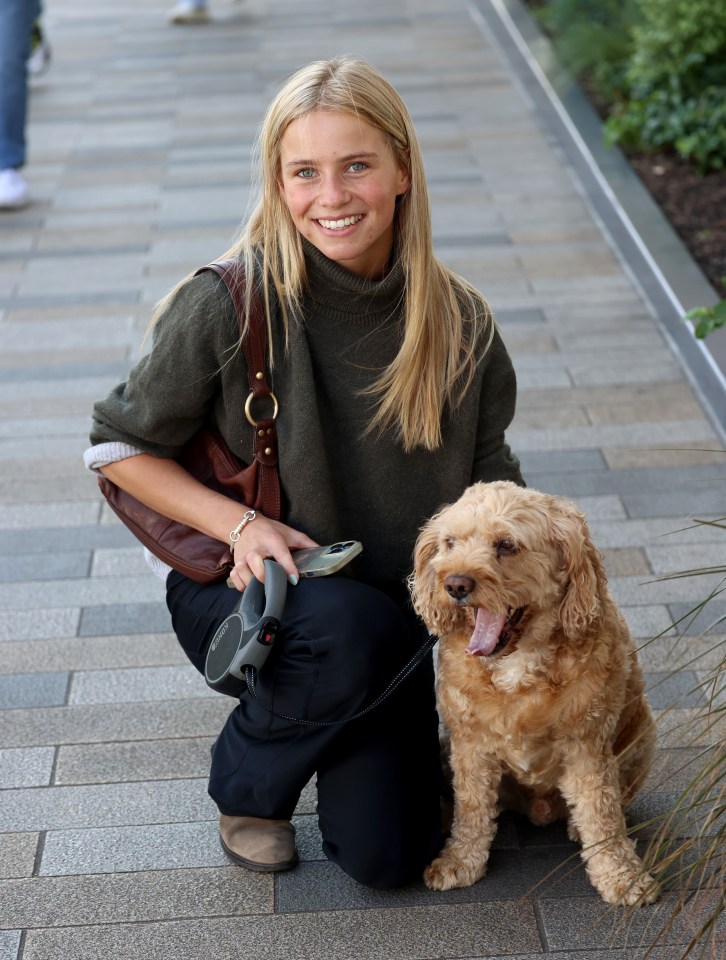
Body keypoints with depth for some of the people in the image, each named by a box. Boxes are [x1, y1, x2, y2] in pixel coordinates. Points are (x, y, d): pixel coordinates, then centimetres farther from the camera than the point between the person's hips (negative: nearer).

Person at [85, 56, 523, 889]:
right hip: (241, 591, -3)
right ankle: (246, 786, -4)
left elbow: (490, 483, 4)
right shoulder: (230, 304, -19)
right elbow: (118, 447, -8)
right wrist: (239, 523, -21)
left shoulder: (458, 321, -9)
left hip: (391, 609, 3)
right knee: (348, 626, -37)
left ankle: (346, 743, 29)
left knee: (387, 858, -6)